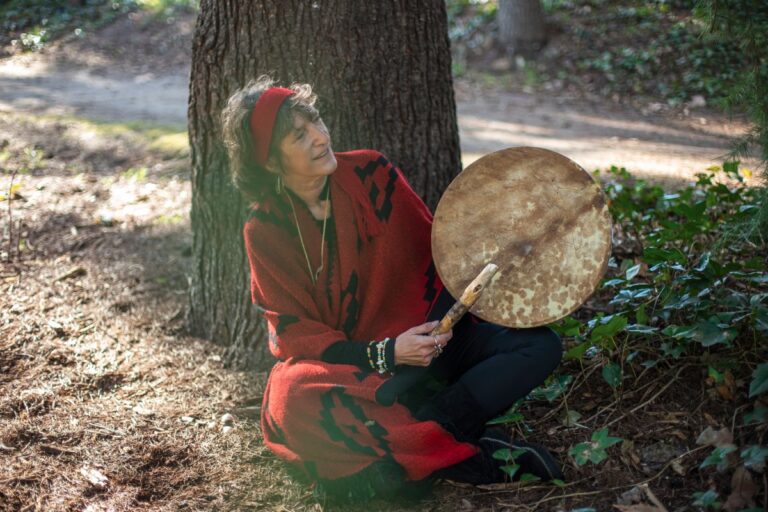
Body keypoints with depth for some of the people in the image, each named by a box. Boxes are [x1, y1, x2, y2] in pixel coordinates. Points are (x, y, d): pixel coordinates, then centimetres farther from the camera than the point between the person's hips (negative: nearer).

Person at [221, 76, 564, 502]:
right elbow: (295, 332, -10)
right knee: (299, 399, -38)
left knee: (540, 345, -17)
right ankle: (472, 455, -30)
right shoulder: (265, 230, -8)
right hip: (346, 361, -3)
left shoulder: (370, 173, -4)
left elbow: (434, 246, 3)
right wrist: (385, 355, -24)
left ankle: (402, 451, -31)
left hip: (425, 335, 3)